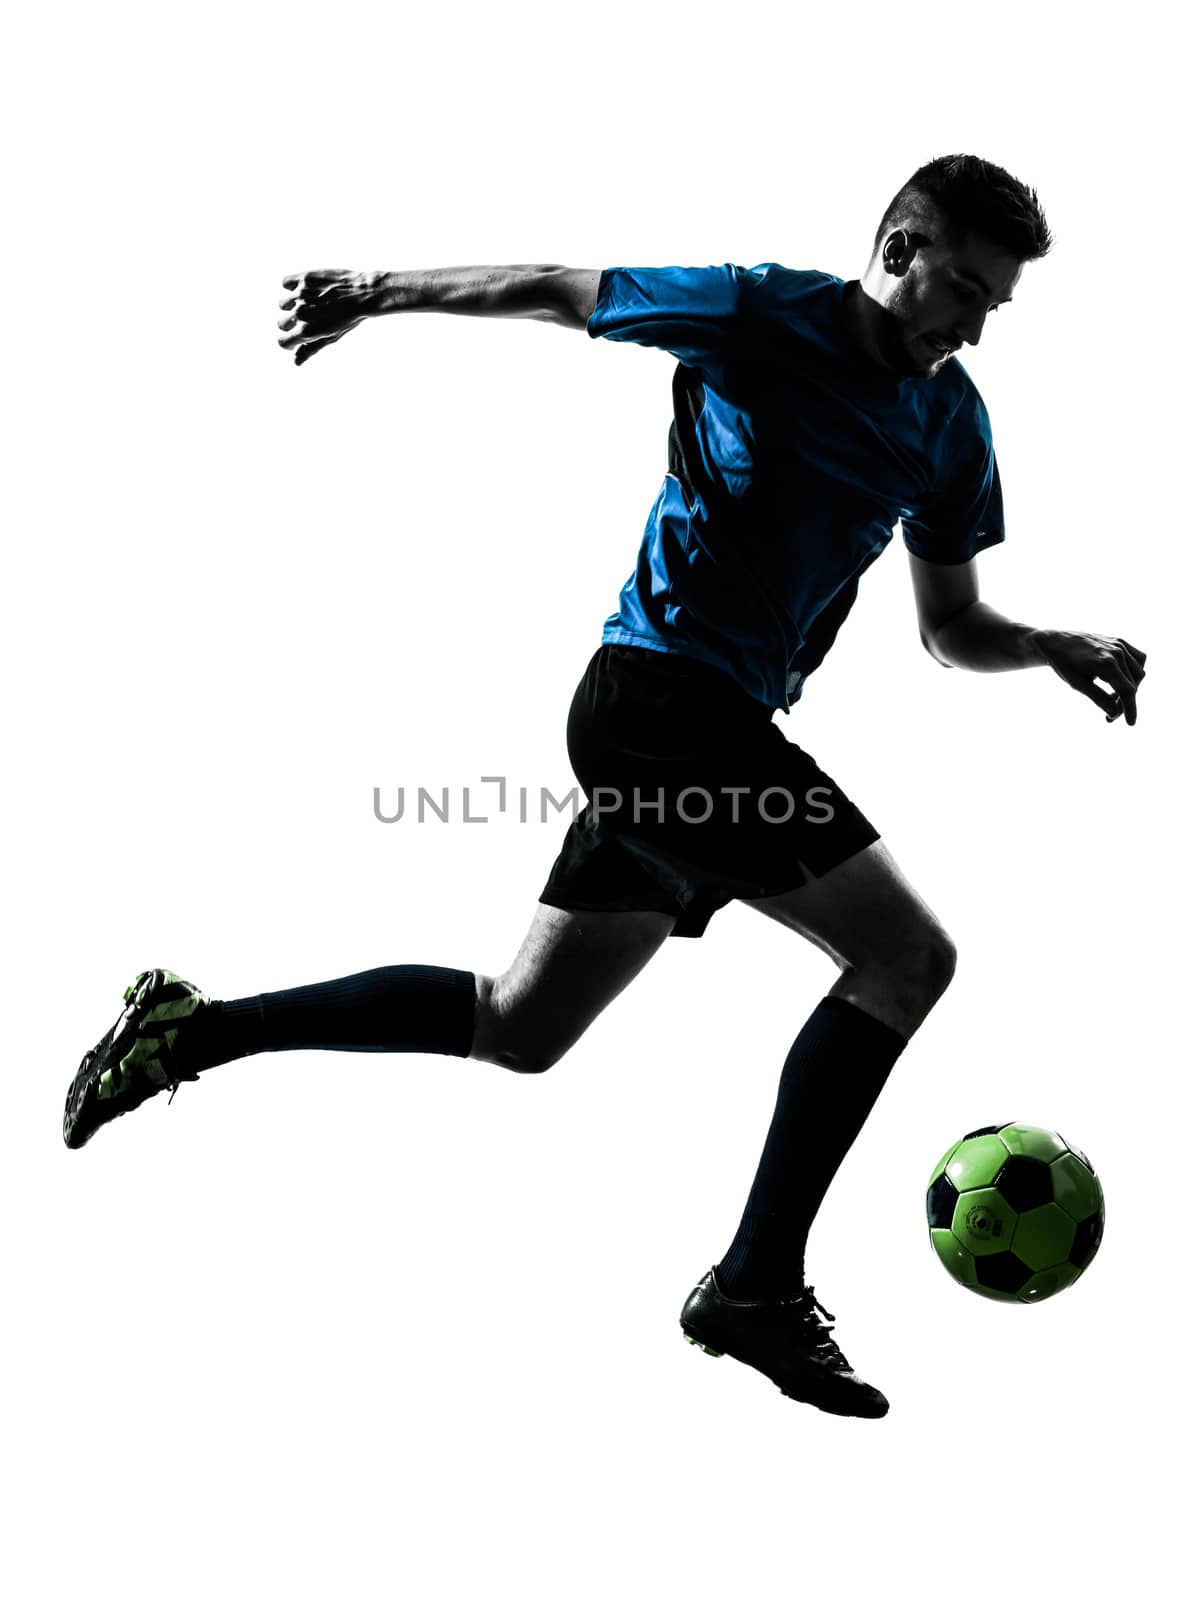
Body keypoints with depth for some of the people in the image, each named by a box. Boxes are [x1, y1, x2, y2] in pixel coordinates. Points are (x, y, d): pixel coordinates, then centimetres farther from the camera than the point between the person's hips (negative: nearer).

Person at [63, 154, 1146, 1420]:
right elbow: (554, 292, 3)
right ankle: (756, 1288, -4)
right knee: (909, 956, -12)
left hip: (713, 728, 8)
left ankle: (192, 1029, 23)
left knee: (516, 1029, 13)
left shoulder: (951, 421, 11)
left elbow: (952, 629, 17)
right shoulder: (760, 315, -8)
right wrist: (376, 293, 8)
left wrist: (1052, 649, -2)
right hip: (660, 690, -8)